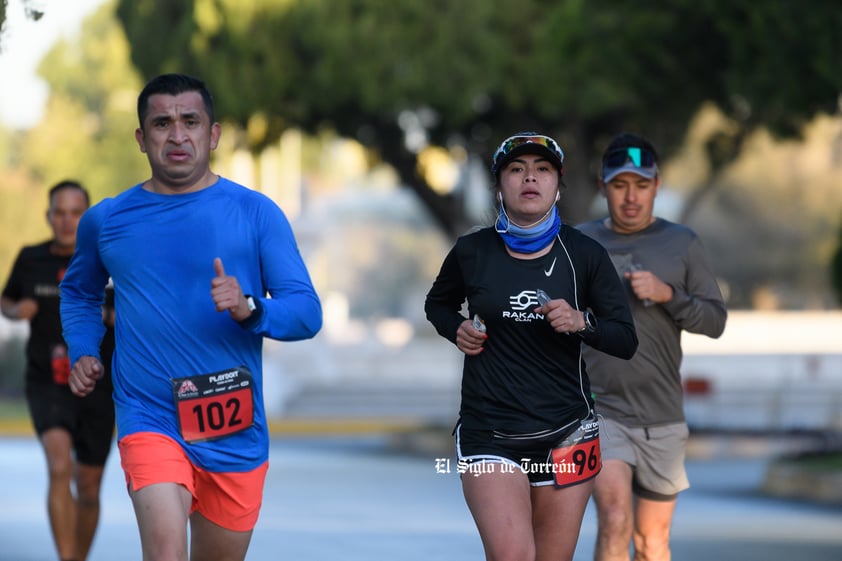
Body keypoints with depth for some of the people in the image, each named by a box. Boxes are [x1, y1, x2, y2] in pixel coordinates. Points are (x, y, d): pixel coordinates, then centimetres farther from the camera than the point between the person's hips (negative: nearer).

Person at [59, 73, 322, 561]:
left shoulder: (256, 213, -1)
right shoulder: (106, 221, 5)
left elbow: (307, 311, -5)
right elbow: (79, 292, 25)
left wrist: (249, 310, -24)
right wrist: (83, 352, 8)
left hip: (235, 433, 1)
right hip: (151, 423, -1)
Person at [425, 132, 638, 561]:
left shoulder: (584, 255, -1)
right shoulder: (472, 252, -1)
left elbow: (626, 341, 2)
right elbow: (437, 304, 20)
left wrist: (582, 323, -18)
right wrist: (456, 330, -2)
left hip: (565, 433, 2)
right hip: (489, 431, -1)